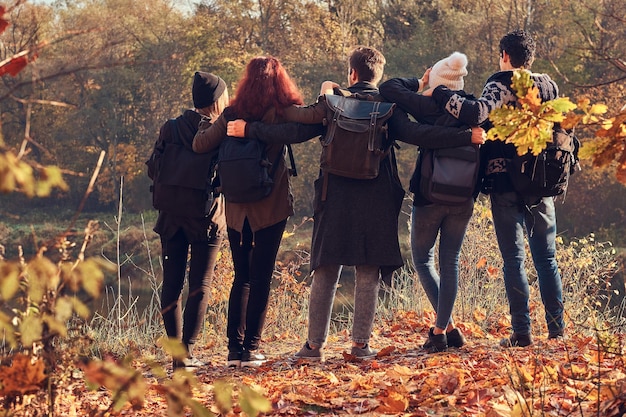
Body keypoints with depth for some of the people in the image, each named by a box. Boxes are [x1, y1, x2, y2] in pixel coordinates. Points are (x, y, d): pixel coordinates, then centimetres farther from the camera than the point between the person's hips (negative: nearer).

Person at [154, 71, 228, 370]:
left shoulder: (170, 129, 3)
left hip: (171, 218, 3)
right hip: (206, 219, -3)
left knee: (171, 284, 9)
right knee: (200, 286, 1)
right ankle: (186, 352, -4)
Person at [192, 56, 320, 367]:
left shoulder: (232, 114, 0)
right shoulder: (280, 112, -7)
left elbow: (200, 145, -2)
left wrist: (206, 126, 18)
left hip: (236, 208, 3)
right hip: (271, 207, -3)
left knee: (241, 277, 12)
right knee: (261, 277, 3)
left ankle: (235, 348, 7)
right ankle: (250, 348, -1)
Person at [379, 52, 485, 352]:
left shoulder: (431, 107, -12)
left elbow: (388, 88, -10)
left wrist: (419, 84, 4)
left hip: (429, 196, -4)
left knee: (422, 260, 12)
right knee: (450, 262, 13)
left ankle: (448, 327, 0)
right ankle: (441, 330, 9)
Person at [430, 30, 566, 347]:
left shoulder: (499, 88, -10)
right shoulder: (547, 86, 9)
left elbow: (477, 112, -28)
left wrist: (438, 93, -20)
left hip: (505, 184, -5)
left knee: (514, 261, 0)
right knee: (546, 259, 12)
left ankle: (522, 333, -2)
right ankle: (557, 330, 10)